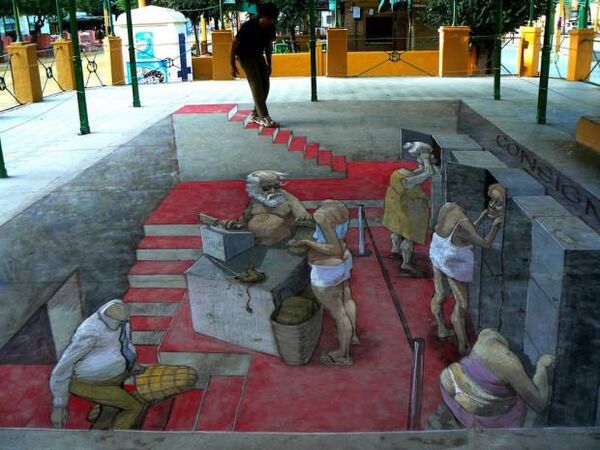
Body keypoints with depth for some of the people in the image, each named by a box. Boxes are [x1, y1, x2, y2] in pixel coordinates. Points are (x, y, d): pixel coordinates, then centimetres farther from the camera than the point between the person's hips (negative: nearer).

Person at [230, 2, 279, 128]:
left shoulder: (270, 28, -10)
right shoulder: (248, 26, -27)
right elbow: (234, 43, -18)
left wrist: (269, 64, 10)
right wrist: (233, 65, -18)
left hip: (259, 56, 6)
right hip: (246, 56, -6)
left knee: (265, 85, 0)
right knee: (256, 85, -16)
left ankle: (255, 114, 12)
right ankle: (264, 118, -19)